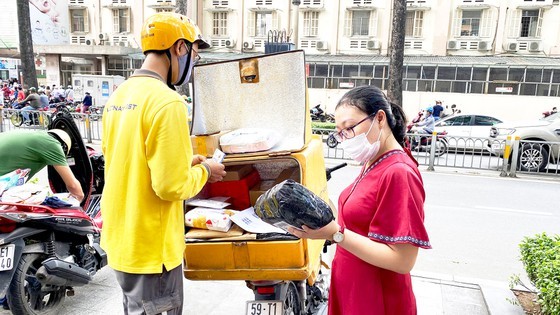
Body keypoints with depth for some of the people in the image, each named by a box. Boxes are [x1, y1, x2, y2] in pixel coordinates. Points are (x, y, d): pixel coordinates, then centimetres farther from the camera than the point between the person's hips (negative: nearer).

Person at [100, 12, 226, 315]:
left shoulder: (119, 96, 5)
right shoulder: (167, 101, -23)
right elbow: (171, 186, -25)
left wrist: (183, 161, 10)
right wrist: (203, 171, -6)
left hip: (120, 236, 9)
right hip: (150, 245, -8)